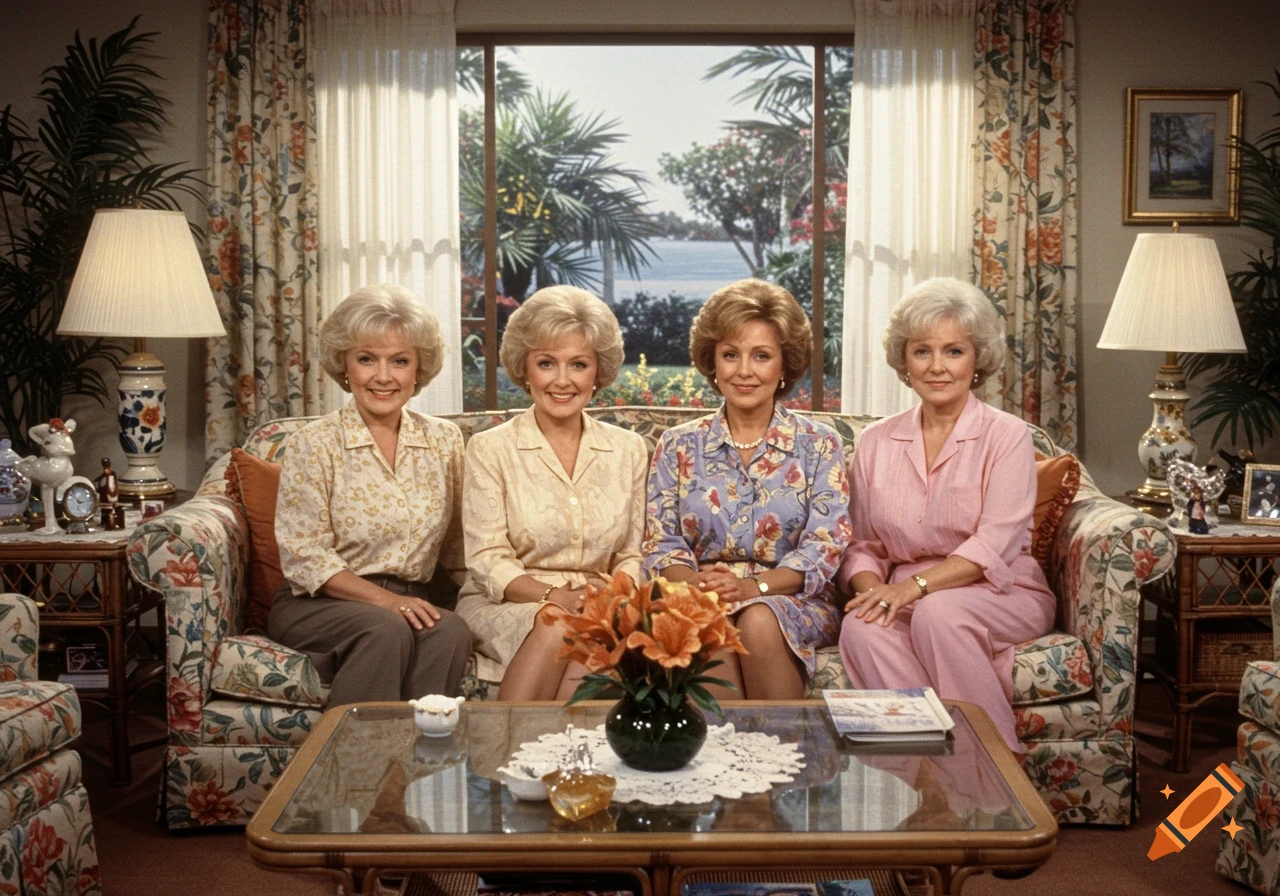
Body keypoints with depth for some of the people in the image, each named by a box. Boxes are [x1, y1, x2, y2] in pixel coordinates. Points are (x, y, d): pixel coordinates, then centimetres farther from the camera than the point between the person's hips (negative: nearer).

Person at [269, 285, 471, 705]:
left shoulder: (445, 440, 8)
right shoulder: (314, 445, -3)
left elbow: (457, 548, 11)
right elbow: (305, 558, -9)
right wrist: (382, 598, -21)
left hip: (412, 600, 3)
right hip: (317, 605, -3)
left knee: (450, 630, -30)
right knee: (387, 630, -34)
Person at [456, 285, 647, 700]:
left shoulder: (628, 450, 12)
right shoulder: (490, 449, 4)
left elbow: (632, 555, 12)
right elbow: (488, 561, -4)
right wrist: (555, 597, -20)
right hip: (502, 606, -2)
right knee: (559, 627, -35)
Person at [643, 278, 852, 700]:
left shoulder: (819, 446, 8)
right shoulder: (678, 446, 12)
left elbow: (825, 548, -2)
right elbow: (660, 545, 6)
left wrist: (753, 587, -19)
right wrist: (698, 583, -17)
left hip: (797, 604, 0)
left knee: (758, 621, -34)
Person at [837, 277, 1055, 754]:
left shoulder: (1006, 436, 0)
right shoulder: (876, 442, 12)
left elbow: (993, 545, -12)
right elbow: (862, 545, 11)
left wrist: (915, 586, -25)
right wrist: (872, 588, -12)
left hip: (1000, 595, -2)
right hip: (906, 599, 3)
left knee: (937, 613, -36)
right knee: (861, 627, -31)